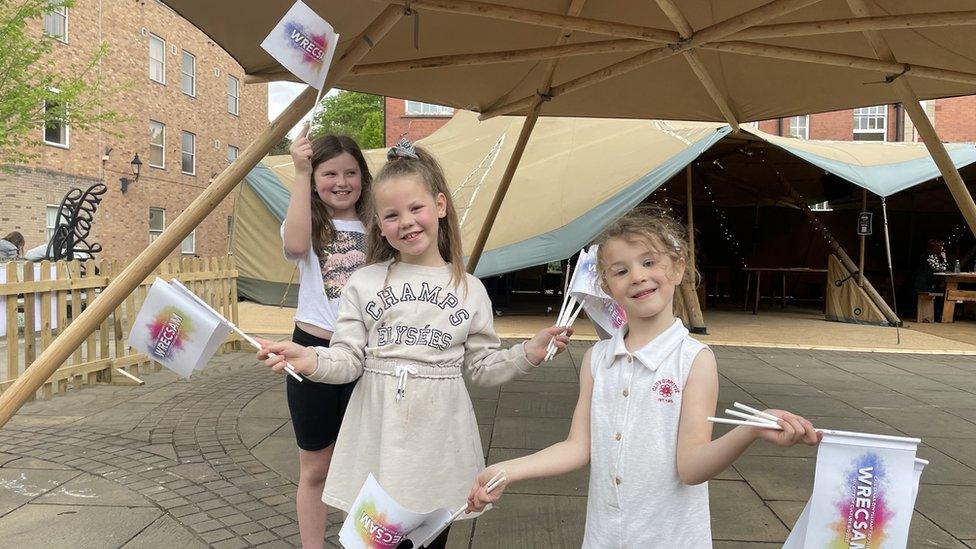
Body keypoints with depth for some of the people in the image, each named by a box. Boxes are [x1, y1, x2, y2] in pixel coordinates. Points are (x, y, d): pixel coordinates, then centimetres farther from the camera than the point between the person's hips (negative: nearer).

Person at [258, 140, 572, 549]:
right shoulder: (364, 284, 2)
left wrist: (530, 352, -8)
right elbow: (348, 359, -2)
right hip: (379, 436, 0)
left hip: (438, 438, 1)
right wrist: (311, 361, -21)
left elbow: (483, 368, 6)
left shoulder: (470, 289, 4)